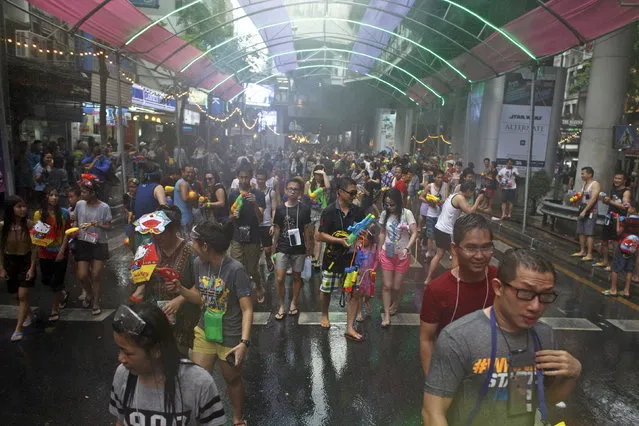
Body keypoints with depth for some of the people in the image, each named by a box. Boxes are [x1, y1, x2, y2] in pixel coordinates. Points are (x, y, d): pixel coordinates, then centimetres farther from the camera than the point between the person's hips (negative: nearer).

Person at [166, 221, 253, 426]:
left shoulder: (235, 270, -26)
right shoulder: (198, 263, -7)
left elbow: (247, 309, -24)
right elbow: (202, 297, 6)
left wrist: (244, 342, -32)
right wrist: (180, 289, -11)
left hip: (231, 337, -5)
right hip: (204, 331, 5)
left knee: (232, 379, 18)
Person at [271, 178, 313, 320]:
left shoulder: (304, 209, -2)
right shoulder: (280, 208, 0)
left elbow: (307, 229, 3)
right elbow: (276, 229, 4)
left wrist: (308, 247, 2)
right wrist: (274, 248, 4)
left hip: (299, 249, 0)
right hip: (282, 248, 0)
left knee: (297, 276, 10)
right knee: (279, 278, -5)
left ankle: (293, 303, 27)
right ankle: (282, 306, 12)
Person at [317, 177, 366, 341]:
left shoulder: (358, 212, 1)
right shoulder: (329, 212, -12)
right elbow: (319, 235, -13)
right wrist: (340, 240, -23)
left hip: (352, 258, 3)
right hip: (333, 258, -3)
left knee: (355, 292, 2)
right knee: (326, 290, 15)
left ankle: (350, 328, 14)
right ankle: (324, 315, 43)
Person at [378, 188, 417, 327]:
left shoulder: (407, 213, -14)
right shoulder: (384, 214, -4)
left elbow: (414, 233, -16)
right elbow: (382, 233, 7)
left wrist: (406, 249, -28)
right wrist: (379, 250, 10)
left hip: (402, 255, -2)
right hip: (387, 254, 2)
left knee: (397, 286, 9)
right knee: (387, 285, 1)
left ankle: (395, 305, 39)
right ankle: (387, 315, 10)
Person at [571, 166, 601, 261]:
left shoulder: (595, 184, -11)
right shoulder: (584, 184, 16)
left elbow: (593, 199, -20)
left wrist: (585, 211, -22)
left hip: (590, 212, -8)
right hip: (582, 211, 8)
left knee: (588, 234, -9)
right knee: (581, 232, 10)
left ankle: (589, 255, -6)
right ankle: (582, 251, 18)